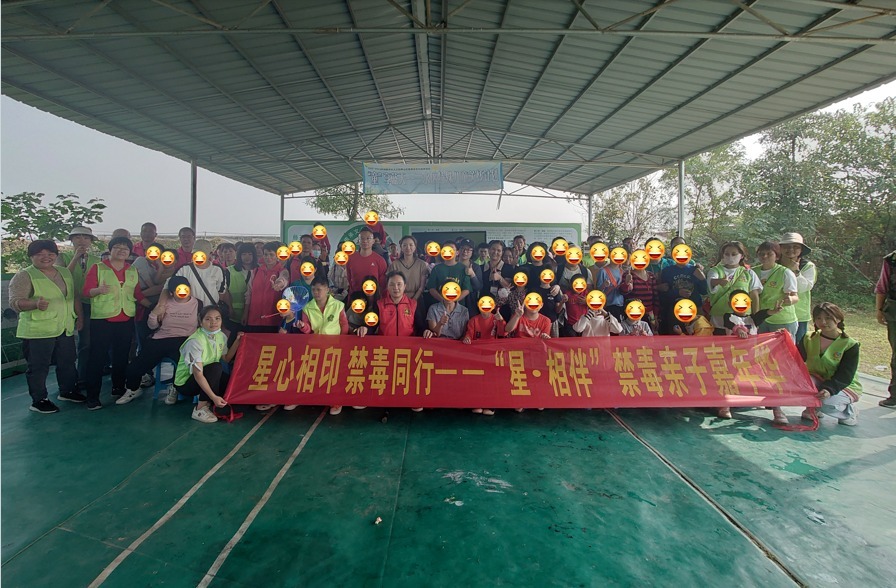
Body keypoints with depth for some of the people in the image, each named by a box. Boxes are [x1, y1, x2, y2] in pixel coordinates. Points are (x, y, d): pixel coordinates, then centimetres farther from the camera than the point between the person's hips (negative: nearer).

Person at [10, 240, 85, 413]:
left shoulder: (65, 272, 11)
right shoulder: (24, 276, -8)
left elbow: (74, 296, 19)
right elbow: (15, 302, -17)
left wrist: (79, 316, 15)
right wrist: (35, 304, -36)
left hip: (66, 329, 6)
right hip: (38, 332, -6)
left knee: (68, 362, 16)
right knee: (38, 367, 2)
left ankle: (67, 391, 33)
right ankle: (39, 400, 15)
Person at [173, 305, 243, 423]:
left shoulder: (221, 336, -4)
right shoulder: (195, 341, -27)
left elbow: (226, 358, 11)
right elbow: (198, 374, -30)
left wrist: (237, 341, -2)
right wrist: (214, 397, -35)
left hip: (207, 378, 7)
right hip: (185, 382, -7)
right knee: (216, 367, -32)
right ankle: (200, 409, -22)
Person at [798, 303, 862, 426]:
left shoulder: (850, 345, -13)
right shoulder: (809, 339, -3)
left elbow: (845, 376, -20)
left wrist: (829, 389, -38)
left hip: (846, 387, -3)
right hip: (817, 381, 3)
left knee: (825, 401, -33)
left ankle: (849, 411, 3)